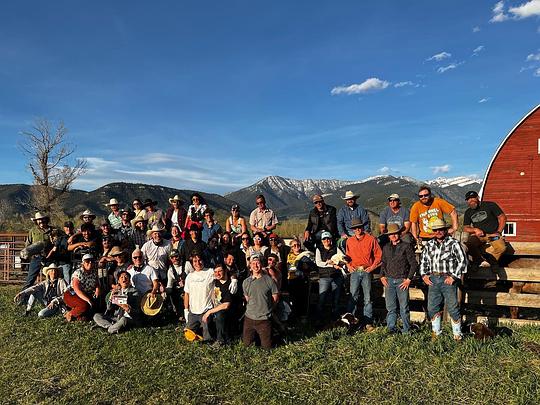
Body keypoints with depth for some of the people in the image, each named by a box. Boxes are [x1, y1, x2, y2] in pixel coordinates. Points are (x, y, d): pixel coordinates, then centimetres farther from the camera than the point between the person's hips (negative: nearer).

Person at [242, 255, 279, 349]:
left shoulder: (269, 280, -8)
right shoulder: (246, 282, 1)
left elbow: (275, 298, 0)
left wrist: (266, 308, 4)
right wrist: (254, 308, 9)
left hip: (265, 319, -3)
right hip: (249, 318, 3)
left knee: (267, 346, 5)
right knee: (247, 344, 11)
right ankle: (255, 335, 38)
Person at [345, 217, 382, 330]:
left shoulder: (371, 239, 0)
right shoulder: (349, 241, 10)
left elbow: (378, 255, 3)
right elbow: (347, 255, 21)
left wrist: (372, 267, -5)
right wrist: (348, 266, 5)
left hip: (367, 271, -2)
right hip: (355, 271, 2)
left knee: (368, 298, 2)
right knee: (353, 297, 0)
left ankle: (368, 322, 9)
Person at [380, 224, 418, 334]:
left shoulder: (406, 246, -1)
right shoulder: (386, 248, 13)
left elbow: (414, 264, -1)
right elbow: (383, 263, 21)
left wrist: (409, 279, -5)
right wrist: (382, 276, 7)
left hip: (402, 280, -3)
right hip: (389, 280, 4)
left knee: (404, 307, 2)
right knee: (390, 307, 4)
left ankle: (406, 329, 13)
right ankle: (392, 328, 12)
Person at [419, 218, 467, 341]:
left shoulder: (453, 243, -3)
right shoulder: (429, 244, 12)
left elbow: (462, 261, -7)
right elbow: (423, 260, 20)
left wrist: (454, 277, -11)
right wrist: (424, 275, 8)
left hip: (448, 279, -5)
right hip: (433, 279, 5)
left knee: (452, 307, -1)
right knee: (432, 307, 9)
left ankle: (457, 334, 12)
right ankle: (436, 332, 23)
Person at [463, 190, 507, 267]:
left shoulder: (490, 205, 3)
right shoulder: (468, 212, 14)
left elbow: (502, 217, 3)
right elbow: (465, 228, 13)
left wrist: (498, 232, -6)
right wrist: (475, 230, -9)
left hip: (492, 234, -2)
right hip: (478, 235, 2)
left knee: (501, 247, -33)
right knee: (468, 245, -32)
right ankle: (481, 261, -29)